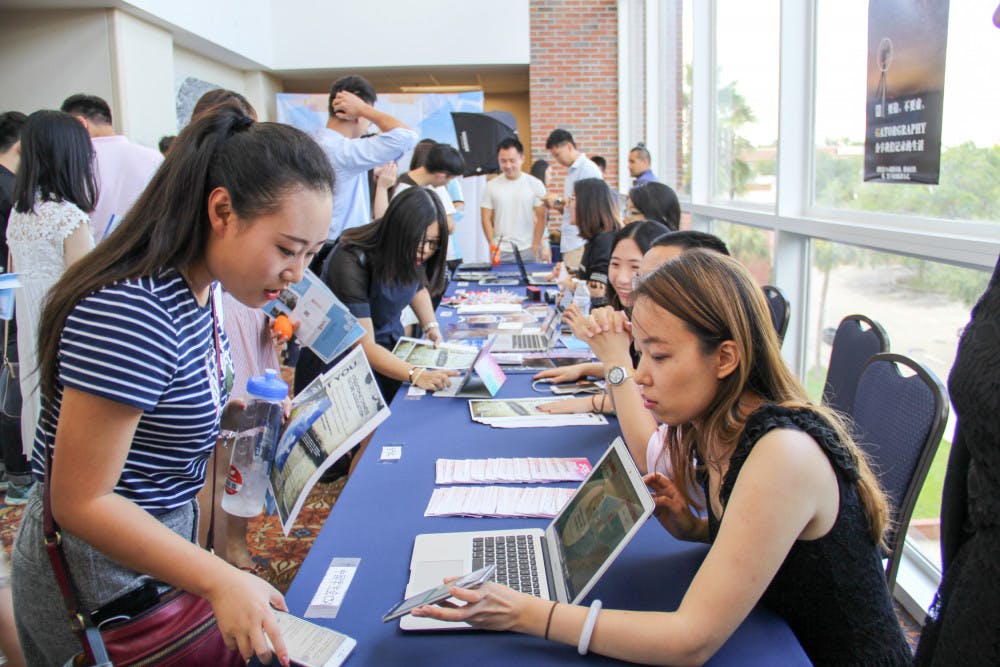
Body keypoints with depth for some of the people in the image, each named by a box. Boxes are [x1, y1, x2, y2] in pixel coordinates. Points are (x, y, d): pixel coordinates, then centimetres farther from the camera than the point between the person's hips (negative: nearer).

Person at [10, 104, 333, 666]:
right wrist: (218, 580, -31)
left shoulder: (197, 285, -3)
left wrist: (241, 413, -3)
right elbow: (82, 502, -26)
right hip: (99, 573, -8)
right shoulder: (130, 314, -30)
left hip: (163, 532, 8)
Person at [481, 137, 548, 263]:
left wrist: (536, 245, -6)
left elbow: (541, 218, 0)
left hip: (528, 251, -1)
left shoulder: (535, 184, 1)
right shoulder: (491, 186, 5)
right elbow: (486, 219, 5)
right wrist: (493, 246, -4)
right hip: (501, 252, 1)